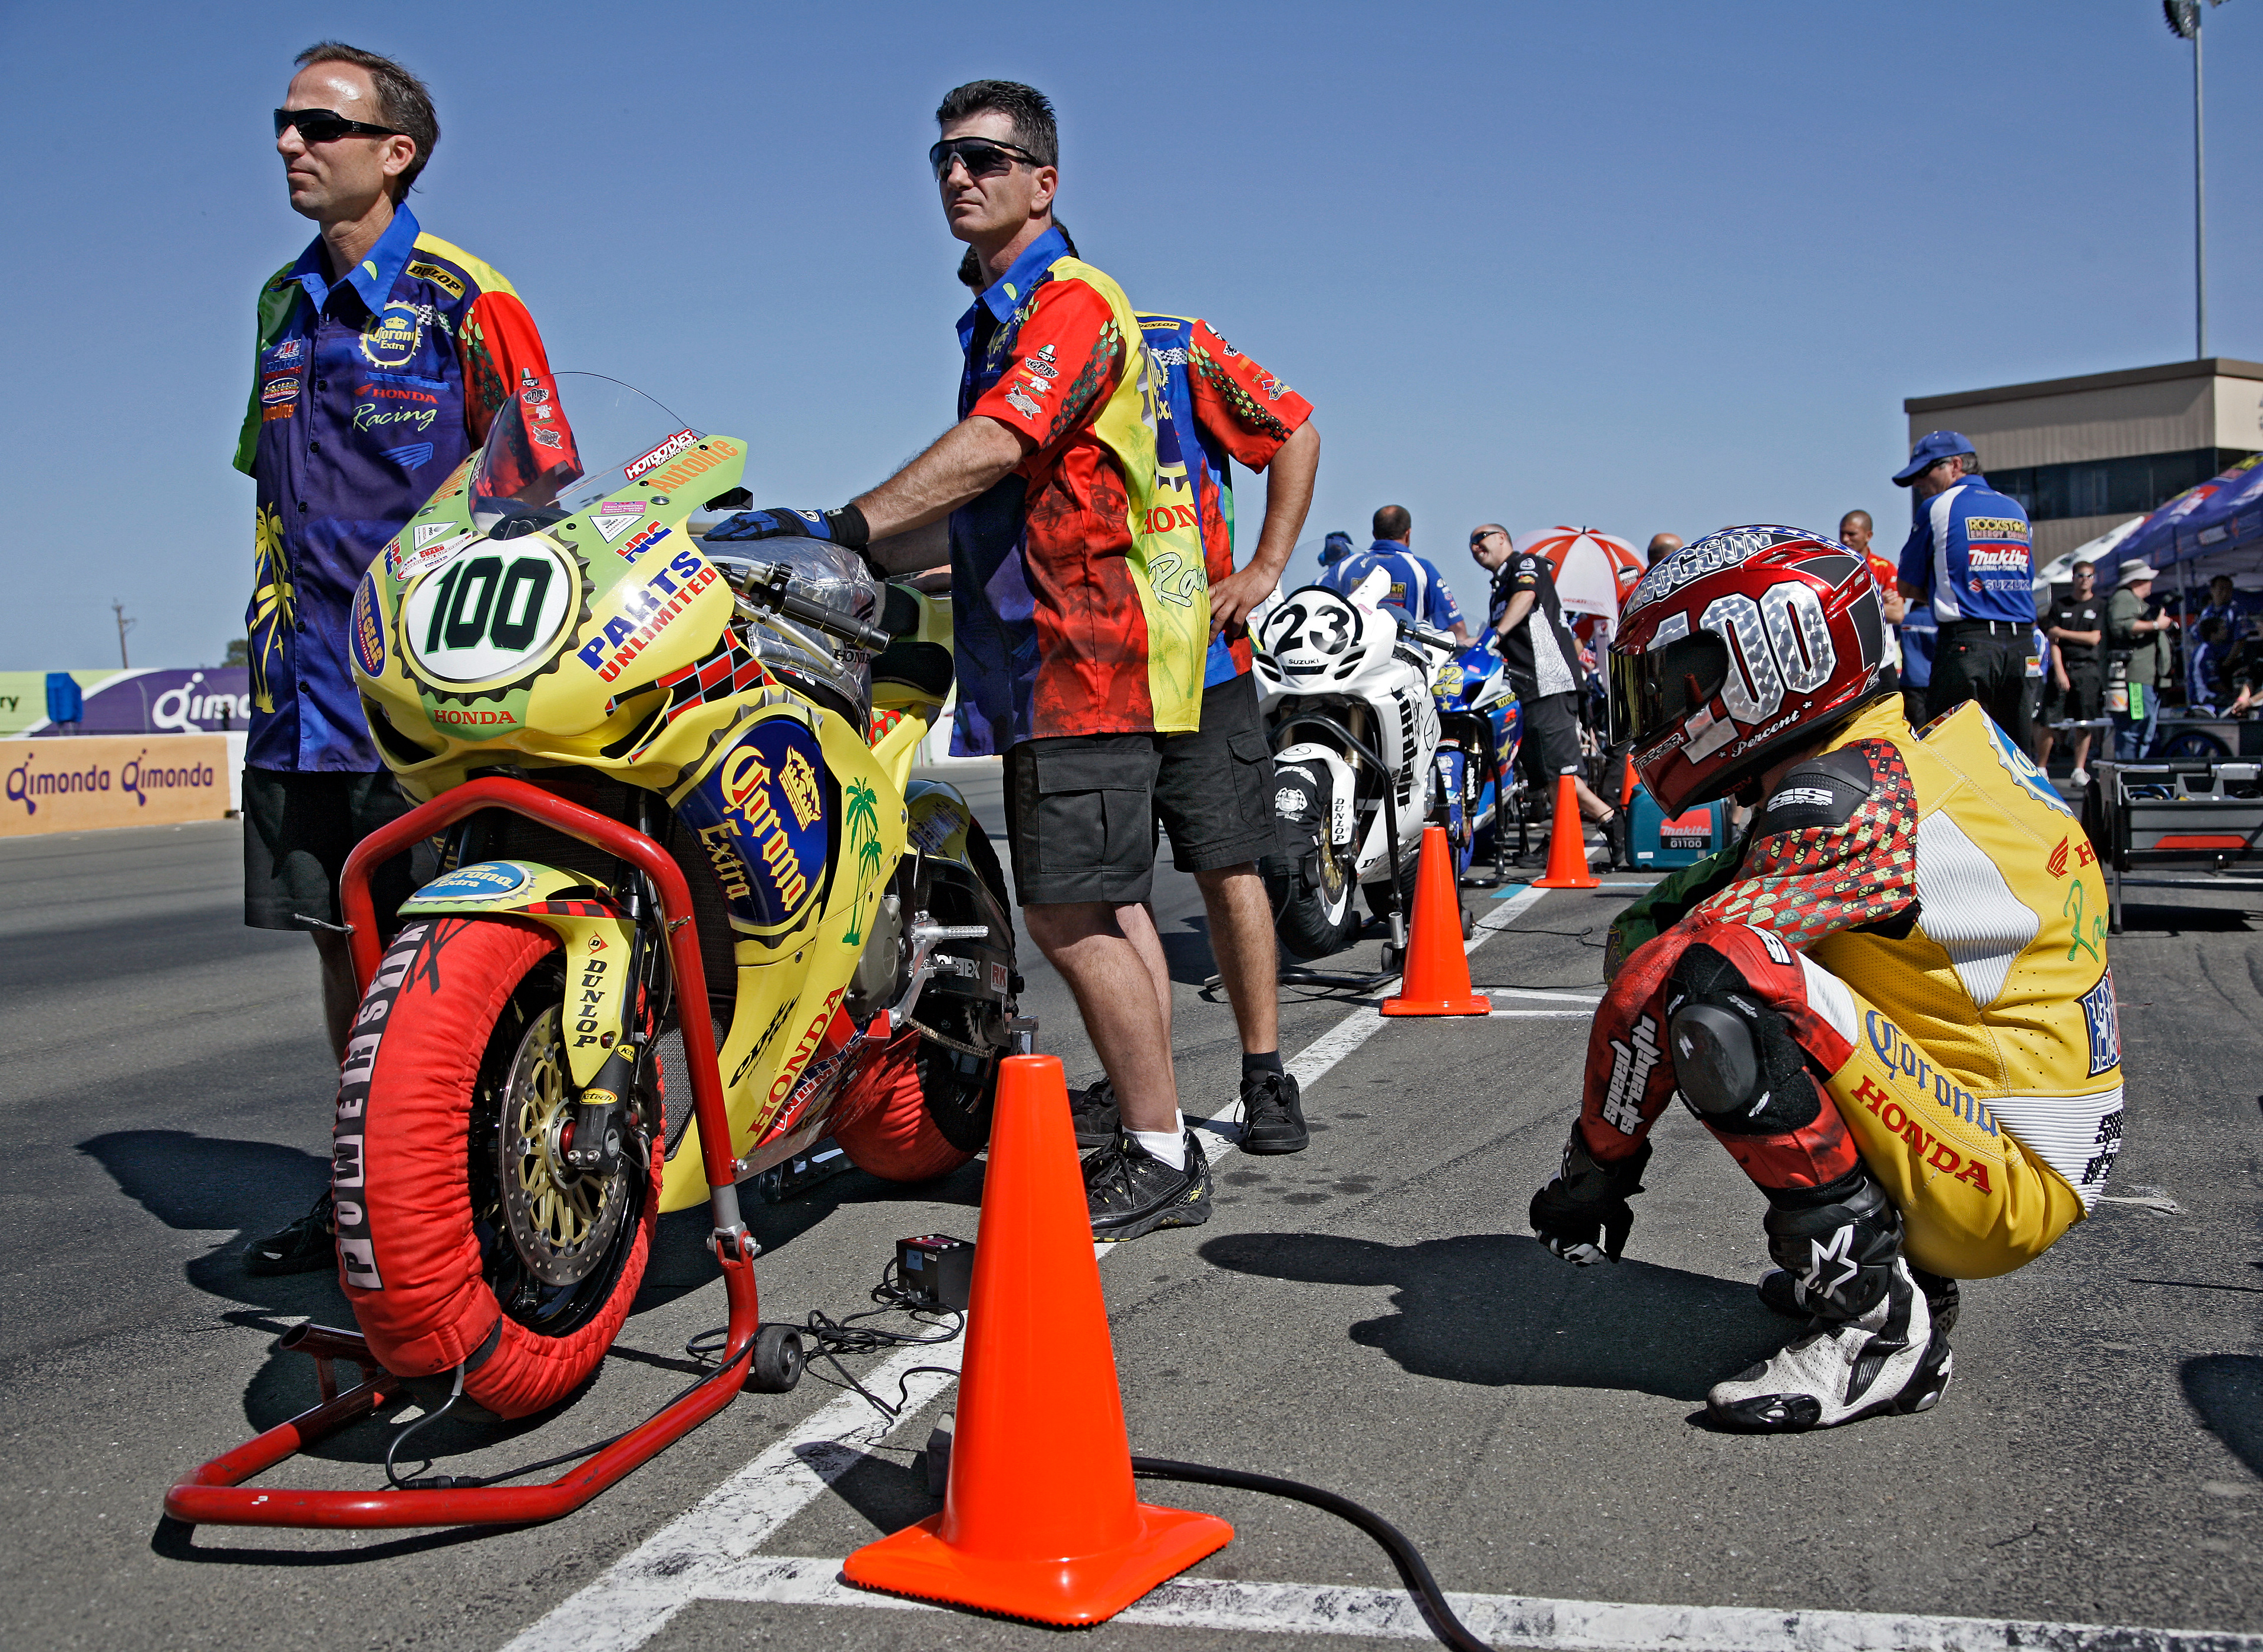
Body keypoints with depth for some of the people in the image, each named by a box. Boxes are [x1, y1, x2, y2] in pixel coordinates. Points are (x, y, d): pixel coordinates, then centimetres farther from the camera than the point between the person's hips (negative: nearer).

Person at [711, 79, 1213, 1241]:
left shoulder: (1073, 300, -8)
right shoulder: (997, 317, 24)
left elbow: (996, 449, -24)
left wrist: (842, 526, -28)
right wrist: (873, 563, 18)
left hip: (1088, 647, -10)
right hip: (1050, 655, 10)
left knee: (1067, 912, -12)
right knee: (1103, 908, 11)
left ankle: (1159, 1158, -2)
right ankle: (1161, 1151, 18)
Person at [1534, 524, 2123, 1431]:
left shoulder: (1850, 796, -20)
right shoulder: (1916, 738, 9)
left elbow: (1656, 981, -23)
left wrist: (1597, 1161, -12)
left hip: (2005, 1181, -10)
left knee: (1707, 987, -29)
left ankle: (1876, 1321, -16)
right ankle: (1902, 1260, 13)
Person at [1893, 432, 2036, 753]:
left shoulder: (1938, 507, 0)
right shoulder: (2017, 509, 17)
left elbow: (1908, 587, 4)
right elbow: (2024, 580, 20)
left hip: (1965, 643, -6)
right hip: (2021, 643, 6)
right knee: (2018, 751, 9)